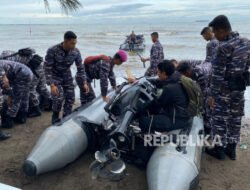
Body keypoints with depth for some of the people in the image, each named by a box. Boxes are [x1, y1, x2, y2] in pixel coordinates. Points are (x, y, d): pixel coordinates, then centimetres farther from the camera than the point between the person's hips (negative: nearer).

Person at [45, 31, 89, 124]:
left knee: (70, 98, 0)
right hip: (55, 76, -4)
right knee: (58, 98, -18)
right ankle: (55, 118, 10)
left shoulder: (76, 52, -16)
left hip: (67, 76, 4)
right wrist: (52, 85, -30)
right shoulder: (52, 51, -27)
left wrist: (84, 83, -11)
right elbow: (47, 69, -22)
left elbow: (80, 68, -4)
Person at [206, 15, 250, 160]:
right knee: (236, 117, 16)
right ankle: (232, 148, 30)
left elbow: (218, 74, -21)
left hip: (225, 88, -8)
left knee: (220, 118, 7)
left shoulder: (224, 47, -21)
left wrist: (213, 95, -15)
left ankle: (220, 149, 20)